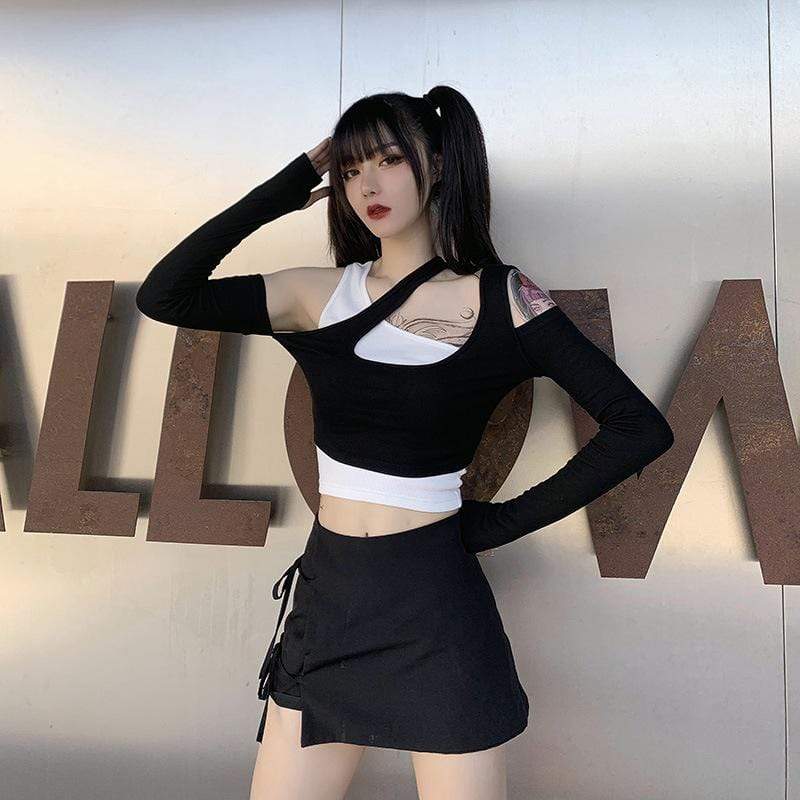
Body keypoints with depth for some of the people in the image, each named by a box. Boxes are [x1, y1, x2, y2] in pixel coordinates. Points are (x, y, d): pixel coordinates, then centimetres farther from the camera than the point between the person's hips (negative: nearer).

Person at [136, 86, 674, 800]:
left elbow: (640, 428, -8)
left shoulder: (502, 298, -7)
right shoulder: (322, 294, 3)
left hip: (436, 609, -3)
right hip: (326, 599, 4)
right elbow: (162, 297, -1)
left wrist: (508, 521, -8)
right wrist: (281, 193, -1)